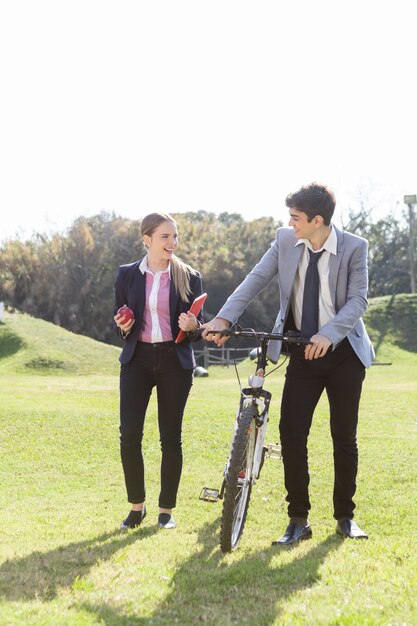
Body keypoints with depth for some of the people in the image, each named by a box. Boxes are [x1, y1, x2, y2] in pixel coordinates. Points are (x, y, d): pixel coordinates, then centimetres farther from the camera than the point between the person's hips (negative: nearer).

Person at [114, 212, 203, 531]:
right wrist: (123, 327, -11)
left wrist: (192, 325, -16)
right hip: (137, 360, 1)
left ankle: (167, 509, 16)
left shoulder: (189, 277, 2)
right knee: (130, 434, -7)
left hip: (175, 361, -1)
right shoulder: (127, 274, 5)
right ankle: (137, 506, 10)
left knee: (171, 437, 2)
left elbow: (199, 324, 6)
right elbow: (119, 322, 11)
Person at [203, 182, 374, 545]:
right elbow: (256, 280, -8)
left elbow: (358, 300, -16)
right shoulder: (285, 241, -3)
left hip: (343, 352, -2)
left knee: (344, 437, 5)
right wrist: (223, 319, -21)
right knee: (291, 433, -6)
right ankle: (298, 520, 5)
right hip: (302, 352, 2)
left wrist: (328, 334, -32)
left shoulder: (354, 247, -11)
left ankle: (345, 517, 21)